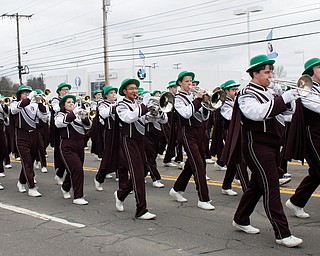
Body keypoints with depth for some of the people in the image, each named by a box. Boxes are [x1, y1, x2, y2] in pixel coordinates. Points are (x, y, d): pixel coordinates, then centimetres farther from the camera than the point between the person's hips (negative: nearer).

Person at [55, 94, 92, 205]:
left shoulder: (78, 115, 14)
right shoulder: (60, 115, 1)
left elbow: (88, 126, 3)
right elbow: (60, 122, -23)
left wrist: (85, 117, -18)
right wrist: (73, 113, -33)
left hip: (80, 145, 6)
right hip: (68, 146, -6)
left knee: (74, 170, 16)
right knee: (77, 169, -16)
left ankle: (65, 188, 43)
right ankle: (78, 197, -9)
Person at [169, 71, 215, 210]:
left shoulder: (195, 96, 13)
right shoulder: (178, 98, -3)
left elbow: (204, 117, 11)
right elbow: (186, 113, -21)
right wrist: (197, 99, -19)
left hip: (200, 131, 7)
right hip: (188, 133, -7)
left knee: (191, 164, 15)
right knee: (199, 165, -11)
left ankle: (177, 189, 31)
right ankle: (203, 199, -6)